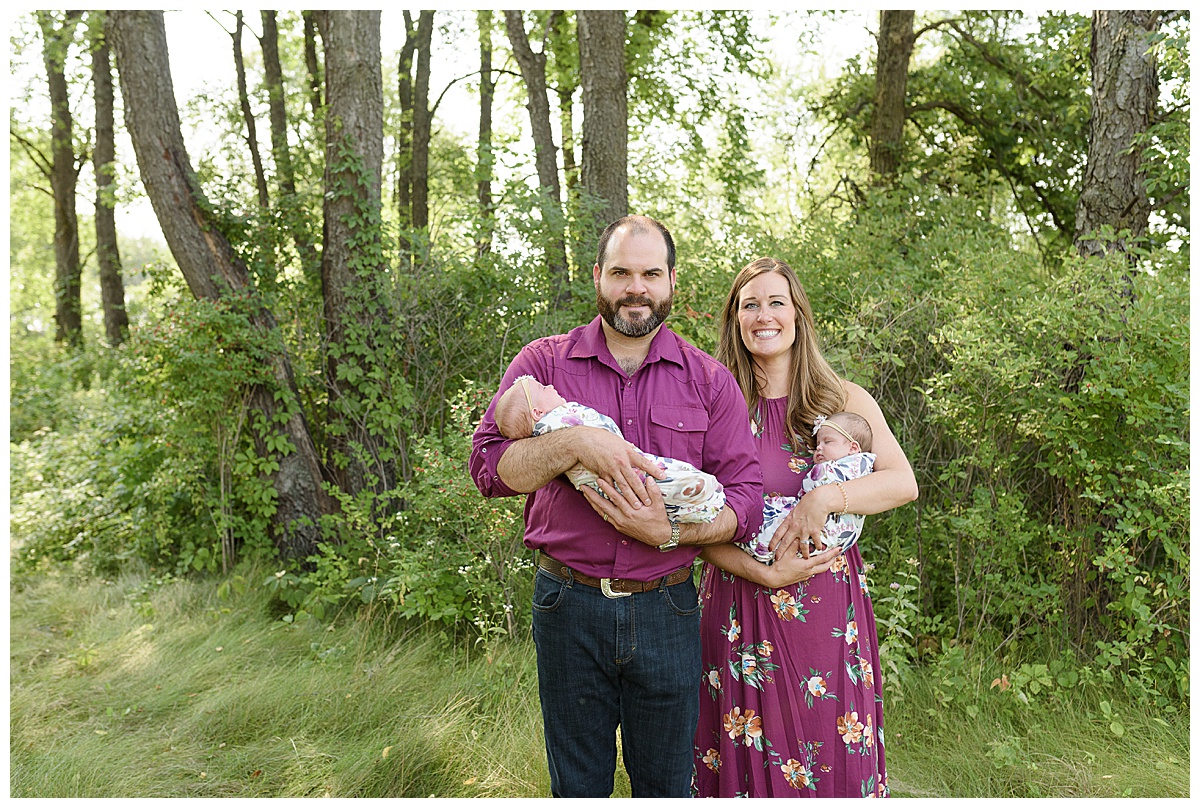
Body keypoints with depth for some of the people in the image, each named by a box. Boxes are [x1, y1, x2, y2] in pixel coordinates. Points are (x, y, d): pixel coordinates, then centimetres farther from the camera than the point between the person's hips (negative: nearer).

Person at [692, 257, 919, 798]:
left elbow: (904, 483, -6)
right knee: (745, 762, 7)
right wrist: (765, 574, -15)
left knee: (834, 762, 7)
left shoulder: (844, 401, 5)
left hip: (827, 605, 1)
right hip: (741, 605, 0)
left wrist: (824, 498, -21)